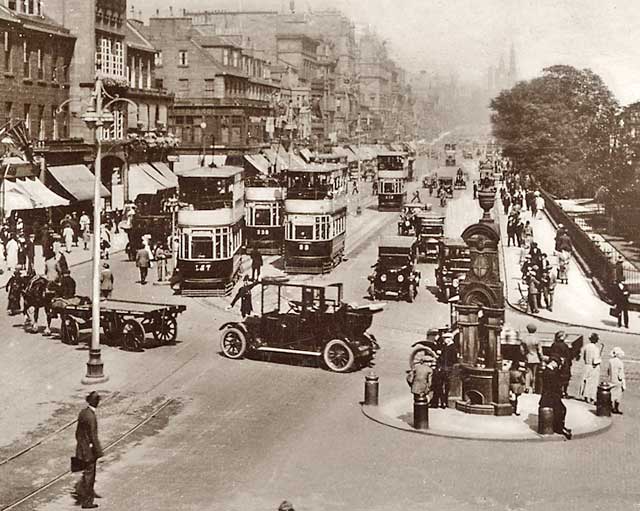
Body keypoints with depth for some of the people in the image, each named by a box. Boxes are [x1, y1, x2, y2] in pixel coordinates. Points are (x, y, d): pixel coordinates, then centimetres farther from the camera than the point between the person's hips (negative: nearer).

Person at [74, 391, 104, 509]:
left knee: (90, 472, 25)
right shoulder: (91, 417, -26)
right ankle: (86, 502, 17)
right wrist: (99, 454, -16)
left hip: (81, 448, 8)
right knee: (88, 475, 6)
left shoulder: (82, 413, 0)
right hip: (89, 451, -8)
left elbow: (78, 432, 10)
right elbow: (94, 437, -23)